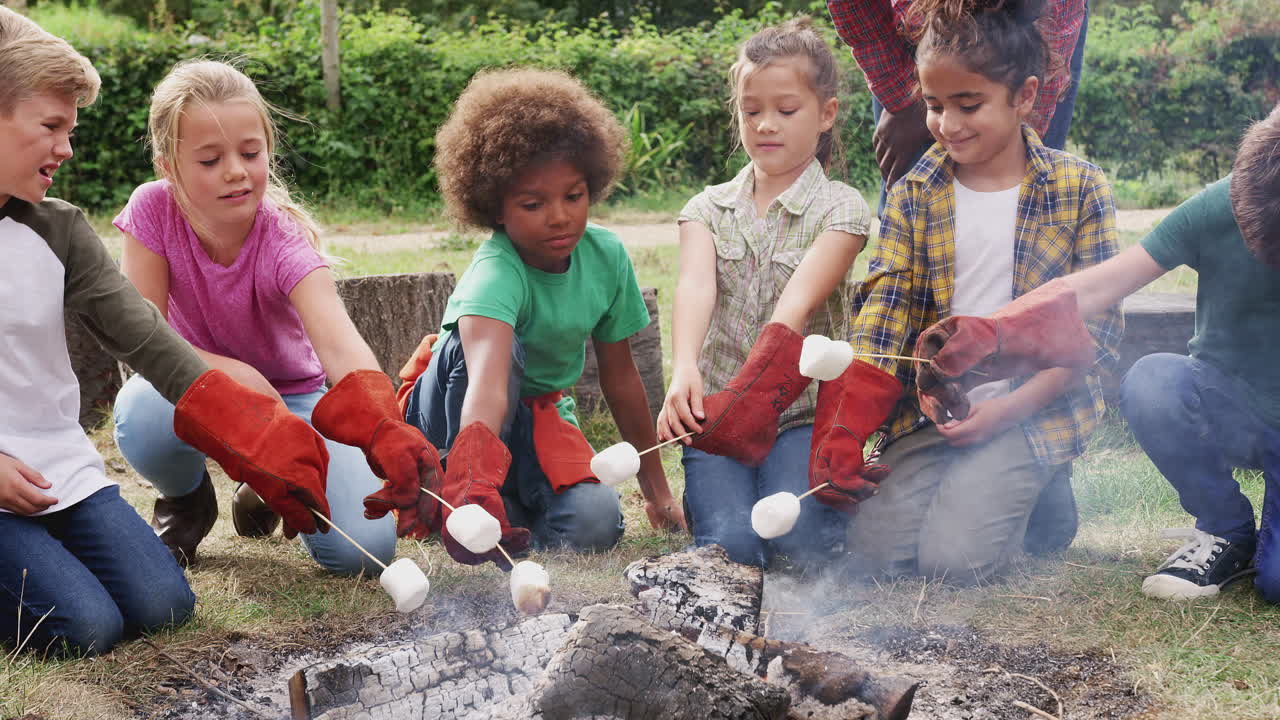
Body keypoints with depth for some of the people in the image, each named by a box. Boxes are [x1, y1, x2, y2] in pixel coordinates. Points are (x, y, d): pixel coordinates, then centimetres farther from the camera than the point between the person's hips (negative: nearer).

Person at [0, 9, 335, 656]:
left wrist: (257, 445, -13)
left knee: (160, 606, -7)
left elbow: (147, 343, -3)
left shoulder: (58, 231, 3)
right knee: (83, 627, -18)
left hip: (62, 469, 5)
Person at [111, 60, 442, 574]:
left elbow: (339, 343, -43)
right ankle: (187, 502, 1)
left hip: (293, 394, 0)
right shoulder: (153, 210, -20)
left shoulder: (285, 241, -26)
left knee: (365, 548, -20)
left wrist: (387, 430, -62)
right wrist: (240, 377, -33)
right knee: (144, 410, -38)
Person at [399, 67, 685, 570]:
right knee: (494, 343, -37)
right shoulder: (495, 273, -31)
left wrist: (656, 488, 7)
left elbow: (619, 375, 1)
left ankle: (513, 510, 1)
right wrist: (474, 479, -69)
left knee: (596, 524, -26)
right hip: (454, 414, -4)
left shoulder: (607, 256, -13)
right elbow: (488, 378, -51)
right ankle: (469, 492, -29)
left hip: (541, 418, 4)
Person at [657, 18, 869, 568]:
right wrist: (684, 370, -34)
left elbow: (797, 304, -16)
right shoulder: (708, 208, 9)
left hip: (802, 410, -1)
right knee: (731, 540, -22)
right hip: (715, 408, 2)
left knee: (799, 538, -24)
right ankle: (709, 489, 12)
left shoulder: (840, 208, 0)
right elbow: (695, 287, -12)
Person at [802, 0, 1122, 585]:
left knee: (954, 557, -21)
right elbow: (883, 313, -4)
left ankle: (1032, 495, 11)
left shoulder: (1078, 189, -2)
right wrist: (842, 432, -18)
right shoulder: (914, 195, 4)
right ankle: (967, 482, 16)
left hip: (1033, 407, -3)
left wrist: (1007, 410, -14)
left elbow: (1095, 328, -3)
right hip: (932, 407, 3)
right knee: (874, 549, -14)